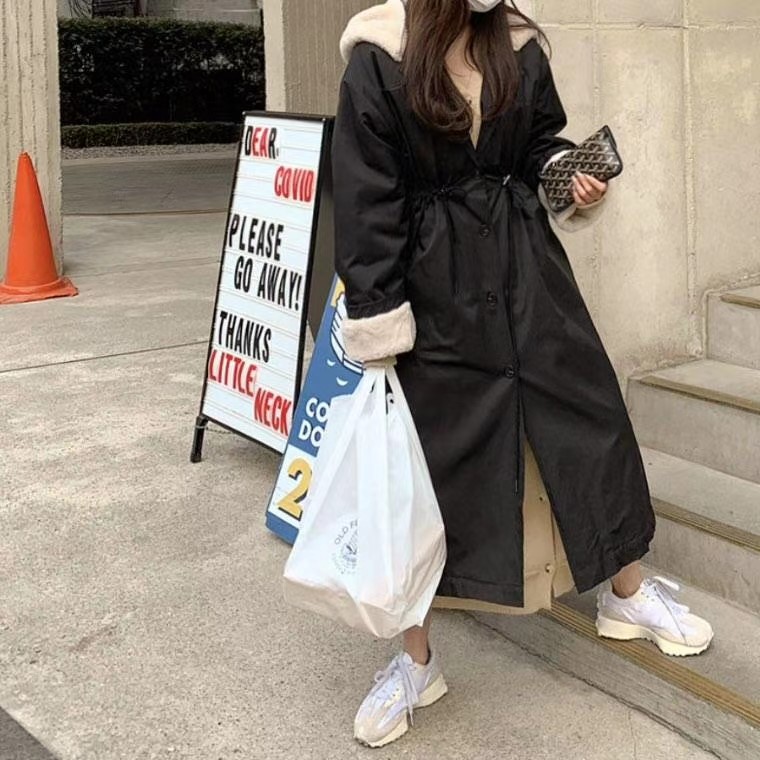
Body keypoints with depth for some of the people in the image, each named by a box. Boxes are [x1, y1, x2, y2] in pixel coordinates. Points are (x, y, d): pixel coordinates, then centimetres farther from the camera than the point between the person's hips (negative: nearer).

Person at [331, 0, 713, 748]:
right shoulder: (378, 61, -11)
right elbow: (365, 204, -12)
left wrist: (575, 180, -5)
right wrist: (379, 329, -13)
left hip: (527, 265, 5)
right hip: (436, 284, -4)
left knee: (592, 413, 11)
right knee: (432, 453, 3)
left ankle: (627, 592, 35)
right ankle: (416, 660, 19)